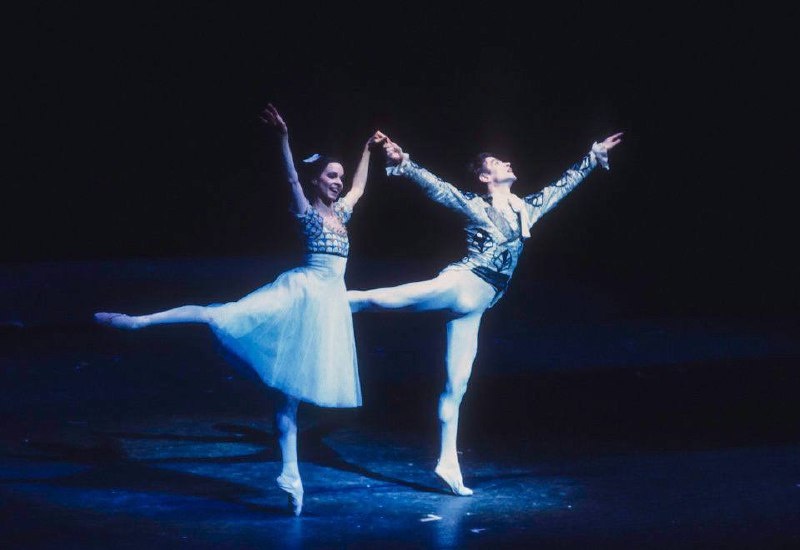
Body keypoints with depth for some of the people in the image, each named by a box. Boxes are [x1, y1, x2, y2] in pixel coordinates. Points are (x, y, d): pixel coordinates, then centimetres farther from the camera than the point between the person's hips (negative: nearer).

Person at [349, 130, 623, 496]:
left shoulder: (526, 209, 20)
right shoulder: (475, 206, 3)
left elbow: (564, 184, 30)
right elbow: (435, 186, -8)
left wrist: (596, 154, 34)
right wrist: (403, 164, -22)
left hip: (474, 305, 5)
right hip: (461, 285, -5)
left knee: (456, 387, 5)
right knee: (387, 300, -31)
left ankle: (448, 464, 6)